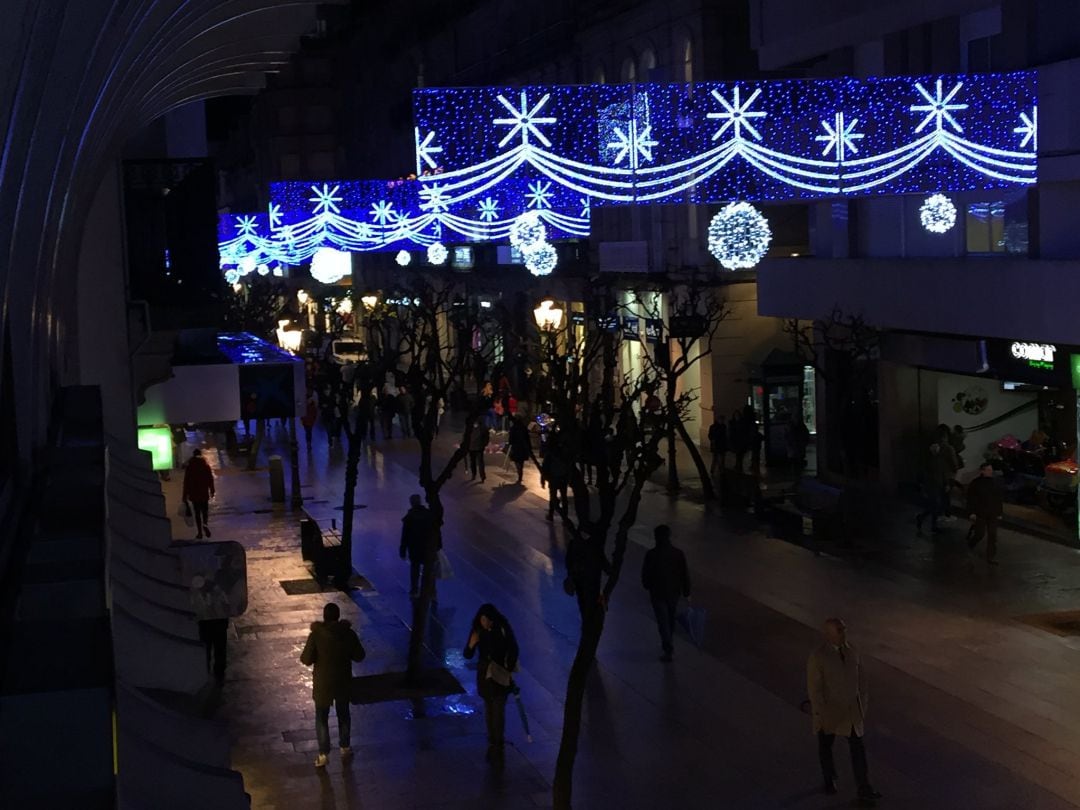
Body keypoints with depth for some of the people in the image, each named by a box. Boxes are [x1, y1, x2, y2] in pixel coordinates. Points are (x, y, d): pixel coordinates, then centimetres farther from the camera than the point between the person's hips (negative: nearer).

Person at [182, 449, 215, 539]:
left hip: (194, 494, -1)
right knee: (205, 510, 14)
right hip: (204, 493, 1)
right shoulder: (206, 466, -3)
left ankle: (200, 533, 4)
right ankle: (205, 524, -15)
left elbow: (186, 482, -4)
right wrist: (212, 491, 10)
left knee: (197, 513, 5)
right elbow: (211, 480, -1)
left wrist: (185, 494, 1)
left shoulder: (189, 468, -6)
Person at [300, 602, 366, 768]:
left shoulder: (316, 635, -18)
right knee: (343, 714, 22)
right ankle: (345, 748, 33)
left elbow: (306, 660, -17)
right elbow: (359, 656, -2)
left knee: (321, 718, 10)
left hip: (323, 683, -3)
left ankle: (323, 754, 10)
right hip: (343, 681, 3)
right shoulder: (349, 634, -10)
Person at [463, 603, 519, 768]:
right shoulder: (477, 631, -8)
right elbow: (467, 655, -6)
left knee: (498, 711, -10)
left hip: (501, 674, -3)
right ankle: (493, 744, 21)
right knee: (489, 710, 11)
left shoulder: (503, 629, -15)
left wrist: (509, 669, -3)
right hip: (485, 674, 3)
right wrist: (471, 644, -26)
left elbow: (513, 650, -2)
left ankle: (498, 747, -5)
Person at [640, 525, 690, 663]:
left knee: (663, 622, 3)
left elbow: (646, 574, -9)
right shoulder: (679, 554, -9)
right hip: (674, 593, 4)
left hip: (658, 593, -4)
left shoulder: (651, 554, -18)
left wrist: (647, 586, 12)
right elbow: (685, 575, -3)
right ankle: (667, 644, 38)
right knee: (670, 620, 22)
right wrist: (686, 592, 7)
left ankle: (669, 651, -3)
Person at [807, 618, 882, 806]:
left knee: (858, 749, 0)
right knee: (826, 746, 19)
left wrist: (863, 704, 7)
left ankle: (865, 792, 4)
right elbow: (814, 688, -19)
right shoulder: (818, 657, -22)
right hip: (829, 710, -3)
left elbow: (861, 677, 5)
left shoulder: (852, 651, -6)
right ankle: (829, 779, 44)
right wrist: (820, 715, -17)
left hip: (852, 710, 3)